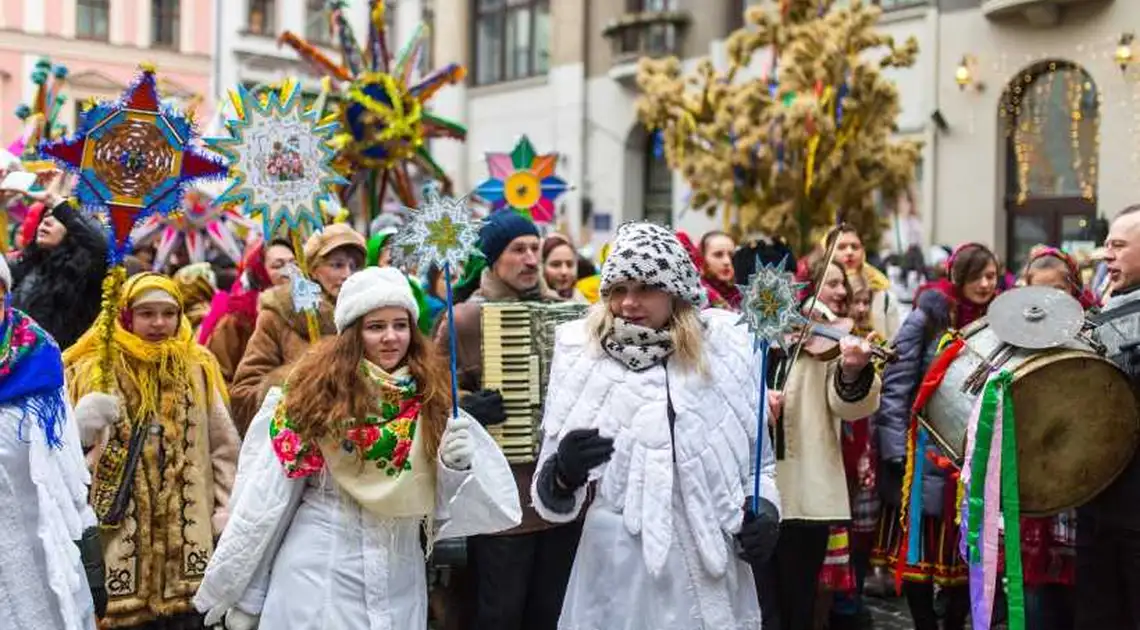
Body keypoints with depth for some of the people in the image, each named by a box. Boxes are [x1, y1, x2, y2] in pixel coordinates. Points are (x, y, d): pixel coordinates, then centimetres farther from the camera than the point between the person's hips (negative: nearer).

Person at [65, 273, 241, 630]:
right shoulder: (93, 370, 0)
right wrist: (82, 425, -20)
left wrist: (226, 508, 5)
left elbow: (224, 447, 10)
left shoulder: (199, 367, 6)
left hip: (188, 527, 2)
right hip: (120, 527, -1)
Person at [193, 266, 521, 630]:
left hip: (400, 583, 4)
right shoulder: (316, 392, -8)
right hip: (318, 577, -3)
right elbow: (266, 500, -4)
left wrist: (456, 466, -16)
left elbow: (442, 506, 4)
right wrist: (245, 594, -1)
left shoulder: (430, 398, 1)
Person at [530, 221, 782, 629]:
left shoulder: (725, 351, 0)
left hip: (712, 572, 1)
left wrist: (764, 506, -5)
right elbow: (550, 499, -2)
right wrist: (563, 475, -23)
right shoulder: (582, 360, -4)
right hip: (618, 572, -1)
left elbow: (760, 460, 13)